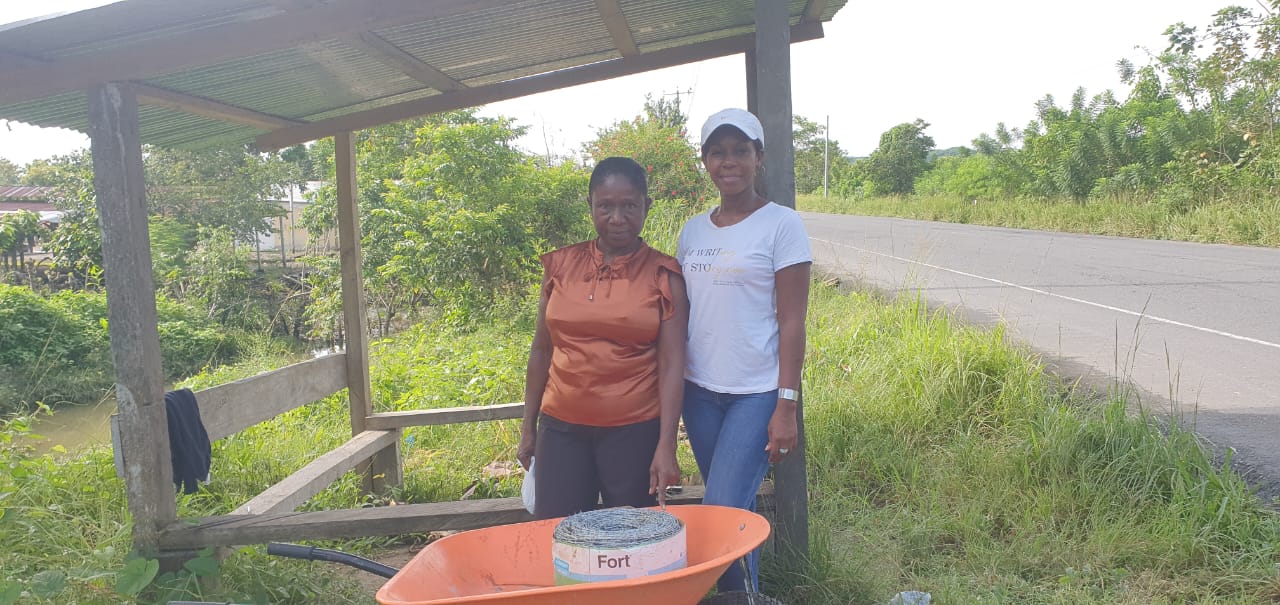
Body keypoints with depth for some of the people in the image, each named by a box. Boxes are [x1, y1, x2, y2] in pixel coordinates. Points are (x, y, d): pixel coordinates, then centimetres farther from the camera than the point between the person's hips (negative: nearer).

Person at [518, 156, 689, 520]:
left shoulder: (663, 276, -2)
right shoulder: (562, 265, 5)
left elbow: (672, 364, -7)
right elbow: (542, 350, 10)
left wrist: (666, 446, -14)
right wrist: (528, 428, 11)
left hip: (635, 431, -2)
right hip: (561, 428, 2)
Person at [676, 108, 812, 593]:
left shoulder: (781, 225, -6)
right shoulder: (693, 230, 9)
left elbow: (791, 322, -8)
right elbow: (681, 315, 13)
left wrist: (786, 406, -12)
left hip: (757, 394, -5)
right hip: (700, 390, 5)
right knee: (735, 511, 12)